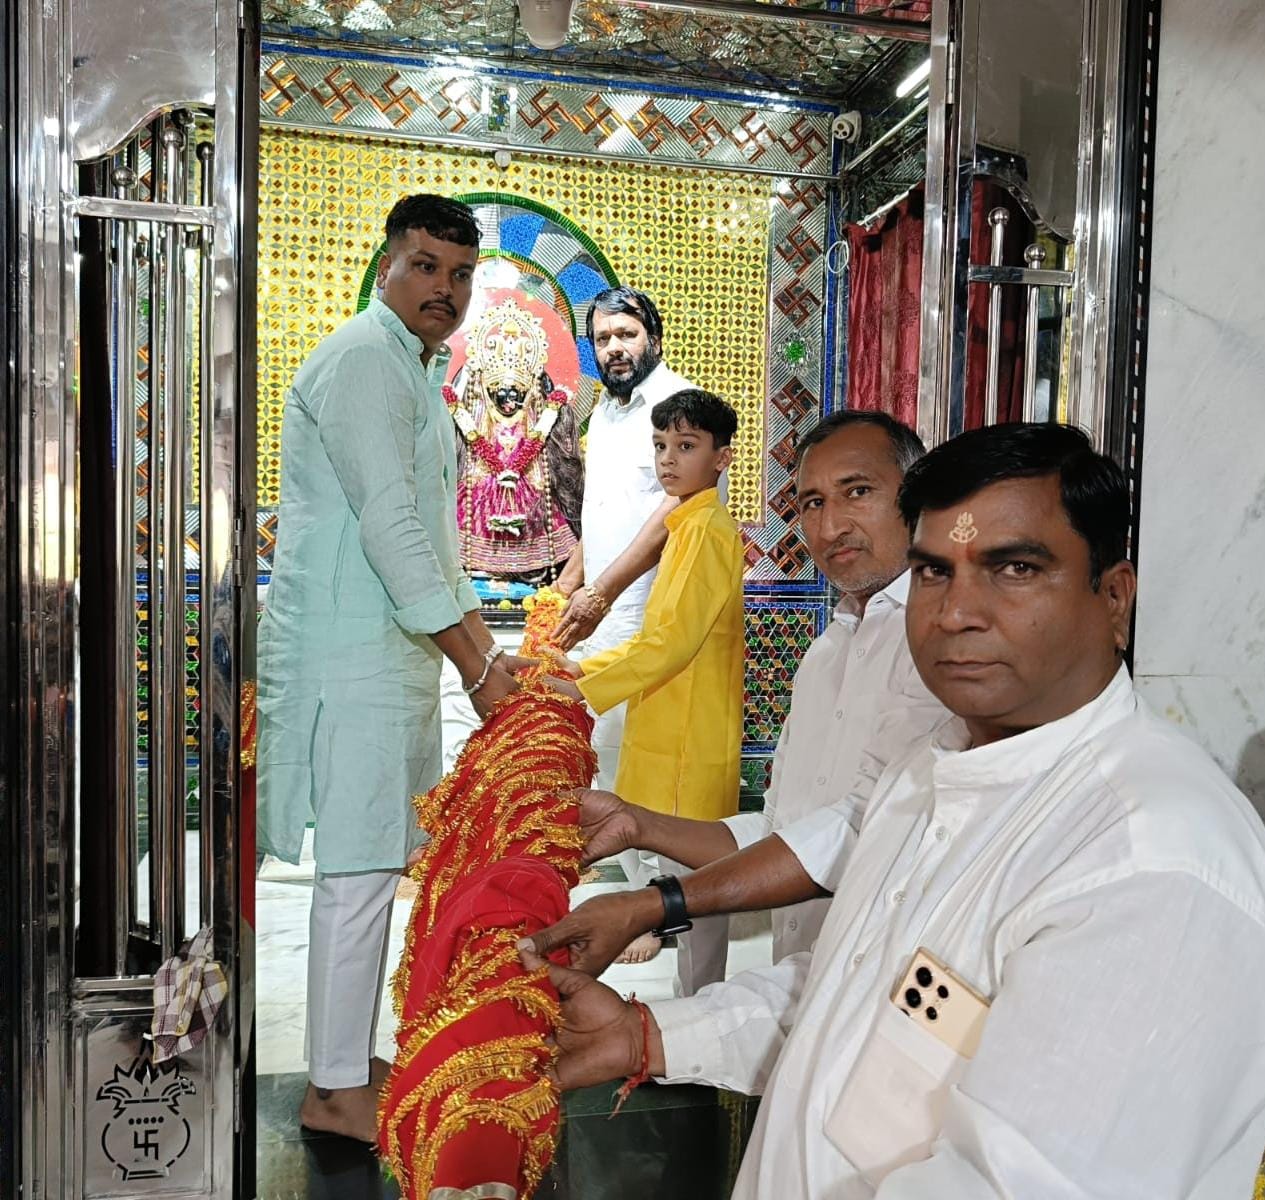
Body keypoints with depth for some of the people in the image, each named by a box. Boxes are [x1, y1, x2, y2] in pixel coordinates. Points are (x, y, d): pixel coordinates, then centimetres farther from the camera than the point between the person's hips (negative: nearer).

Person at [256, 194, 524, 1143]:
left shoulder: (412, 372, 21)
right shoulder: (365, 357, -11)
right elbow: (388, 524, -20)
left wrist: (486, 646, 19)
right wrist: (477, 663, -19)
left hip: (393, 651, 10)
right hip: (349, 656, -10)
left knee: (380, 863, 15)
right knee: (360, 868, -4)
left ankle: (351, 1061, 28)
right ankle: (335, 1090, 11)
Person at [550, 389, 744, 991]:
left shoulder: (708, 529, -14)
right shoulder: (689, 525, 16)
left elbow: (674, 638, -20)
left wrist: (585, 691, -16)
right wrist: (587, 667, 12)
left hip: (692, 743, -10)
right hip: (668, 734, 10)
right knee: (680, 869, 16)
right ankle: (698, 993, 28)